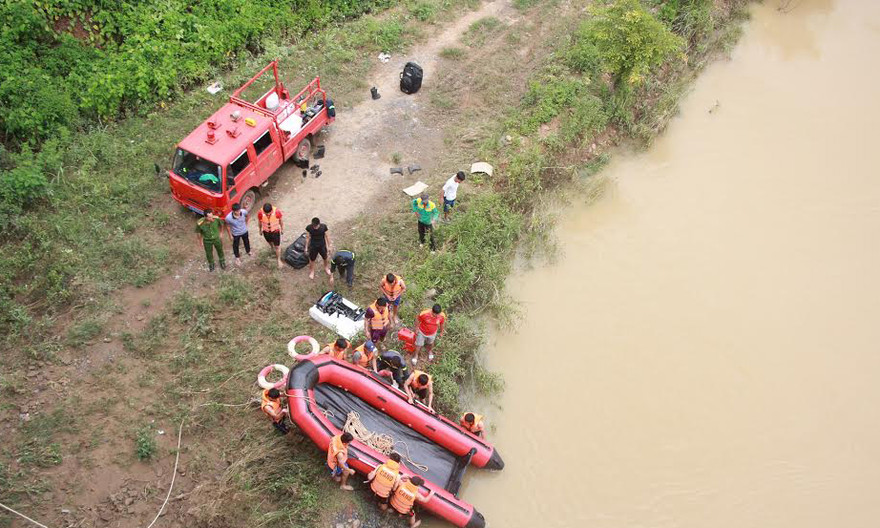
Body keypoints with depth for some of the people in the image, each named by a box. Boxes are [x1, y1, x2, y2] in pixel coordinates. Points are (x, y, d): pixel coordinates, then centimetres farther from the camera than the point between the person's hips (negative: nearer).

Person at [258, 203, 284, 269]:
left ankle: (279, 260, 29)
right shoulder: (260, 214, -30)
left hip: (275, 231, -2)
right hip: (266, 232, 2)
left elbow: (281, 221, -10)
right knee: (270, 242, 29)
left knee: (277, 246, 7)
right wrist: (260, 230, 9)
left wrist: (282, 229, 4)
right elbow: (260, 222, -8)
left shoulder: (277, 212, -32)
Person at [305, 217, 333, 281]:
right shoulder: (309, 227, -22)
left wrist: (328, 246, -3)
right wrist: (306, 247, -1)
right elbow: (307, 237, -8)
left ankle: (326, 268, 52)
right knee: (312, 260, 16)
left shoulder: (324, 226, -22)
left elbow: (327, 236, -9)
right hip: (313, 246, -1)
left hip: (322, 246, 1)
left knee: (325, 258, 22)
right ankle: (311, 271, 42)